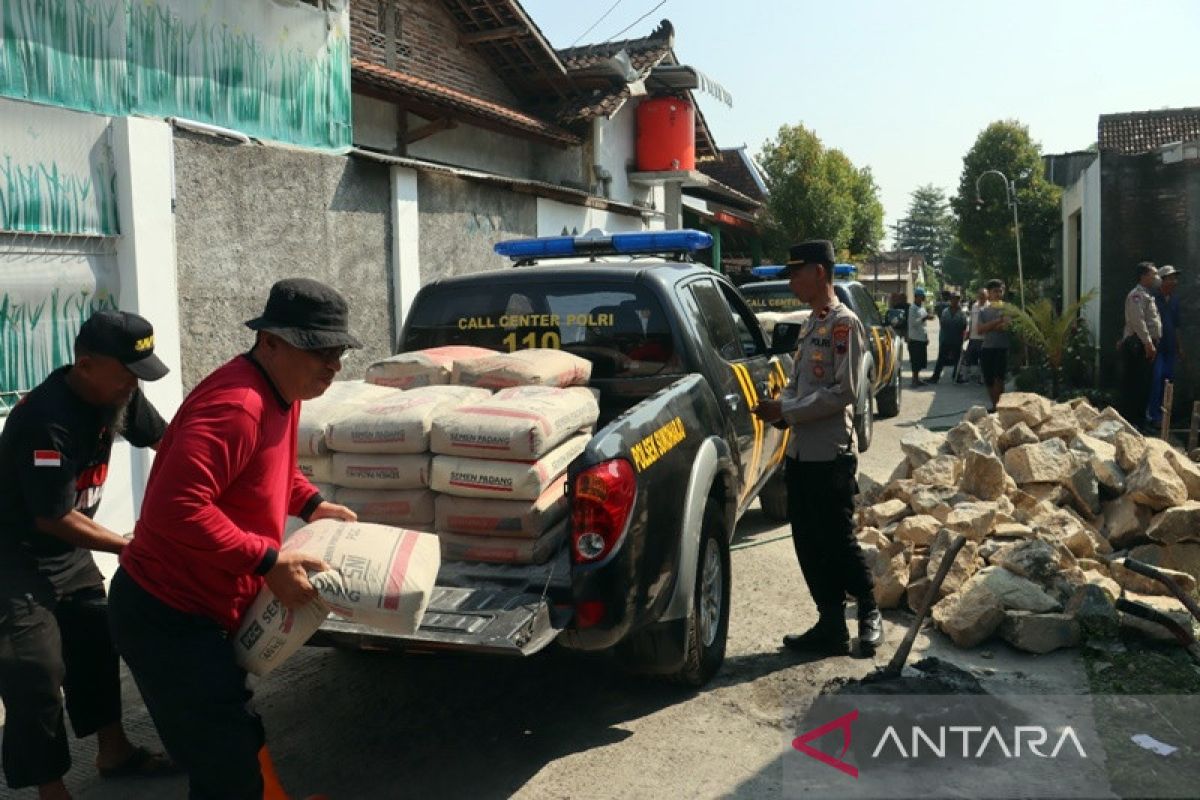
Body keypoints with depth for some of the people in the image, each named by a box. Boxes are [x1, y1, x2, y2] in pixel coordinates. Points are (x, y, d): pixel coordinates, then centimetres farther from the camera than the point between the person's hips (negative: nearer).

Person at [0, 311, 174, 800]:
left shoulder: (116, 394, -9)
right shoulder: (47, 419, -32)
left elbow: (163, 438, 8)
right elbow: (54, 518, -25)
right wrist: (132, 549, -18)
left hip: (67, 550, 8)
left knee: (95, 644, 15)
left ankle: (113, 752, 31)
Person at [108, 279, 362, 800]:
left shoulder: (282, 393, 5)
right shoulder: (236, 405, -28)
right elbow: (177, 508, -36)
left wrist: (310, 504, 9)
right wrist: (269, 562, -31)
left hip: (205, 610, 10)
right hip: (168, 618, -10)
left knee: (238, 747, 25)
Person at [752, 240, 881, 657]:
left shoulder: (844, 323, -10)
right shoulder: (810, 324, 17)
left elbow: (842, 392, -17)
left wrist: (785, 411, -16)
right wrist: (779, 407, 0)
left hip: (831, 454, -9)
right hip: (800, 452, 9)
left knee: (838, 542, -1)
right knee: (808, 545, 10)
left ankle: (869, 610, 22)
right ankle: (831, 626, 19)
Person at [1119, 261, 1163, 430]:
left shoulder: (1147, 295, 21)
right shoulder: (1137, 295, -12)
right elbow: (1138, 321, -22)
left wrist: (1152, 343, 19)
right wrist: (1148, 343, -25)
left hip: (1147, 344, 10)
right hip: (1138, 345, -10)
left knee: (1145, 384, 13)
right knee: (1134, 385, -7)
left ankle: (1139, 420, 21)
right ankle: (1129, 421, -4)